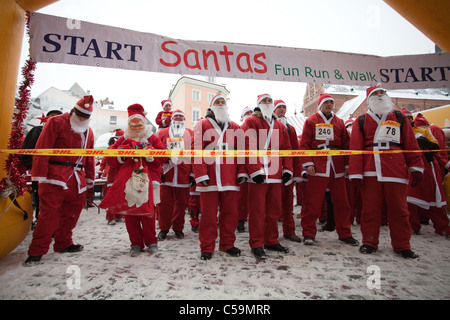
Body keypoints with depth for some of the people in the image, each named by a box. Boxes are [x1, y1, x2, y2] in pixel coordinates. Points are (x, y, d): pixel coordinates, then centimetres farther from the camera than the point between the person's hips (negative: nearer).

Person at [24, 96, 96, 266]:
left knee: (71, 213, 11)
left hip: (77, 179, 6)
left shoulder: (88, 131, 16)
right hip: (55, 176, -6)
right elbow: (42, 149, -9)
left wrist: (90, 178, 19)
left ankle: (63, 244, 26)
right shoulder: (56, 122, -3)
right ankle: (37, 251, 7)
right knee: (49, 213, -6)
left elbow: (89, 157, 21)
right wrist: (40, 175, -14)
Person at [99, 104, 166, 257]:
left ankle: (151, 241, 19)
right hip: (127, 182, 3)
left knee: (147, 212, 0)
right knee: (129, 213, 5)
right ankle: (136, 243, 19)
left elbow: (162, 157, -3)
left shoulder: (153, 139, 8)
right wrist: (122, 155, -9)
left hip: (146, 182, -2)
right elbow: (110, 159, 9)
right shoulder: (122, 140, 14)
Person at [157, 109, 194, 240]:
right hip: (166, 173, 0)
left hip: (183, 174, 0)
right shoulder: (162, 133, 12)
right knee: (164, 202, 1)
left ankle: (178, 228, 22)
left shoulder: (190, 134, 11)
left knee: (181, 202, 6)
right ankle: (164, 228, 17)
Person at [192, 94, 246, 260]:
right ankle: (207, 248, 16)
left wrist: (242, 172, 4)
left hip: (230, 178, 3)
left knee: (230, 213, 8)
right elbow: (196, 150, -2)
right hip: (209, 178, -3)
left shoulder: (234, 127, 17)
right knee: (208, 214, 3)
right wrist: (201, 174, -10)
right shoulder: (202, 125, 7)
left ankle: (227, 244, 24)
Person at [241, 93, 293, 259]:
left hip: (276, 175, 6)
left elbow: (286, 149, 17)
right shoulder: (251, 122, 0)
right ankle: (256, 245, 10)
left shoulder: (280, 126, 20)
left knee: (274, 210, 13)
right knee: (257, 211, -1)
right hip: (258, 176, -6)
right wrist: (256, 170, -18)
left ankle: (271, 241, 27)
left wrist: (287, 169, 6)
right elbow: (249, 147, -10)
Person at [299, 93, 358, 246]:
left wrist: (348, 164, 11)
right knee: (313, 203, -2)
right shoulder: (311, 121, 6)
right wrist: (307, 163, -9)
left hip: (337, 169, 4)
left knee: (341, 202, 9)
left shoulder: (339, 122, 17)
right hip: (317, 168, -4)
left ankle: (345, 234, 23)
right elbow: (304, 144, 0)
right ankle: (309, 233, 10)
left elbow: (346, 145, 16)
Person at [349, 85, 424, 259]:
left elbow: (411, 145, 12)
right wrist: (355, 172, -3)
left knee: (399, 208, 5)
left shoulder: (400, 118, 17)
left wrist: (416, 168, 5)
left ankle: (402, 245, 19)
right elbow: (355, 148, 4)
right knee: (370, 208, 4)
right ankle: (369, 242, 16)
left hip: (396, 171, 1)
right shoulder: (361, 121, 12)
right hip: (370, 172, -1)